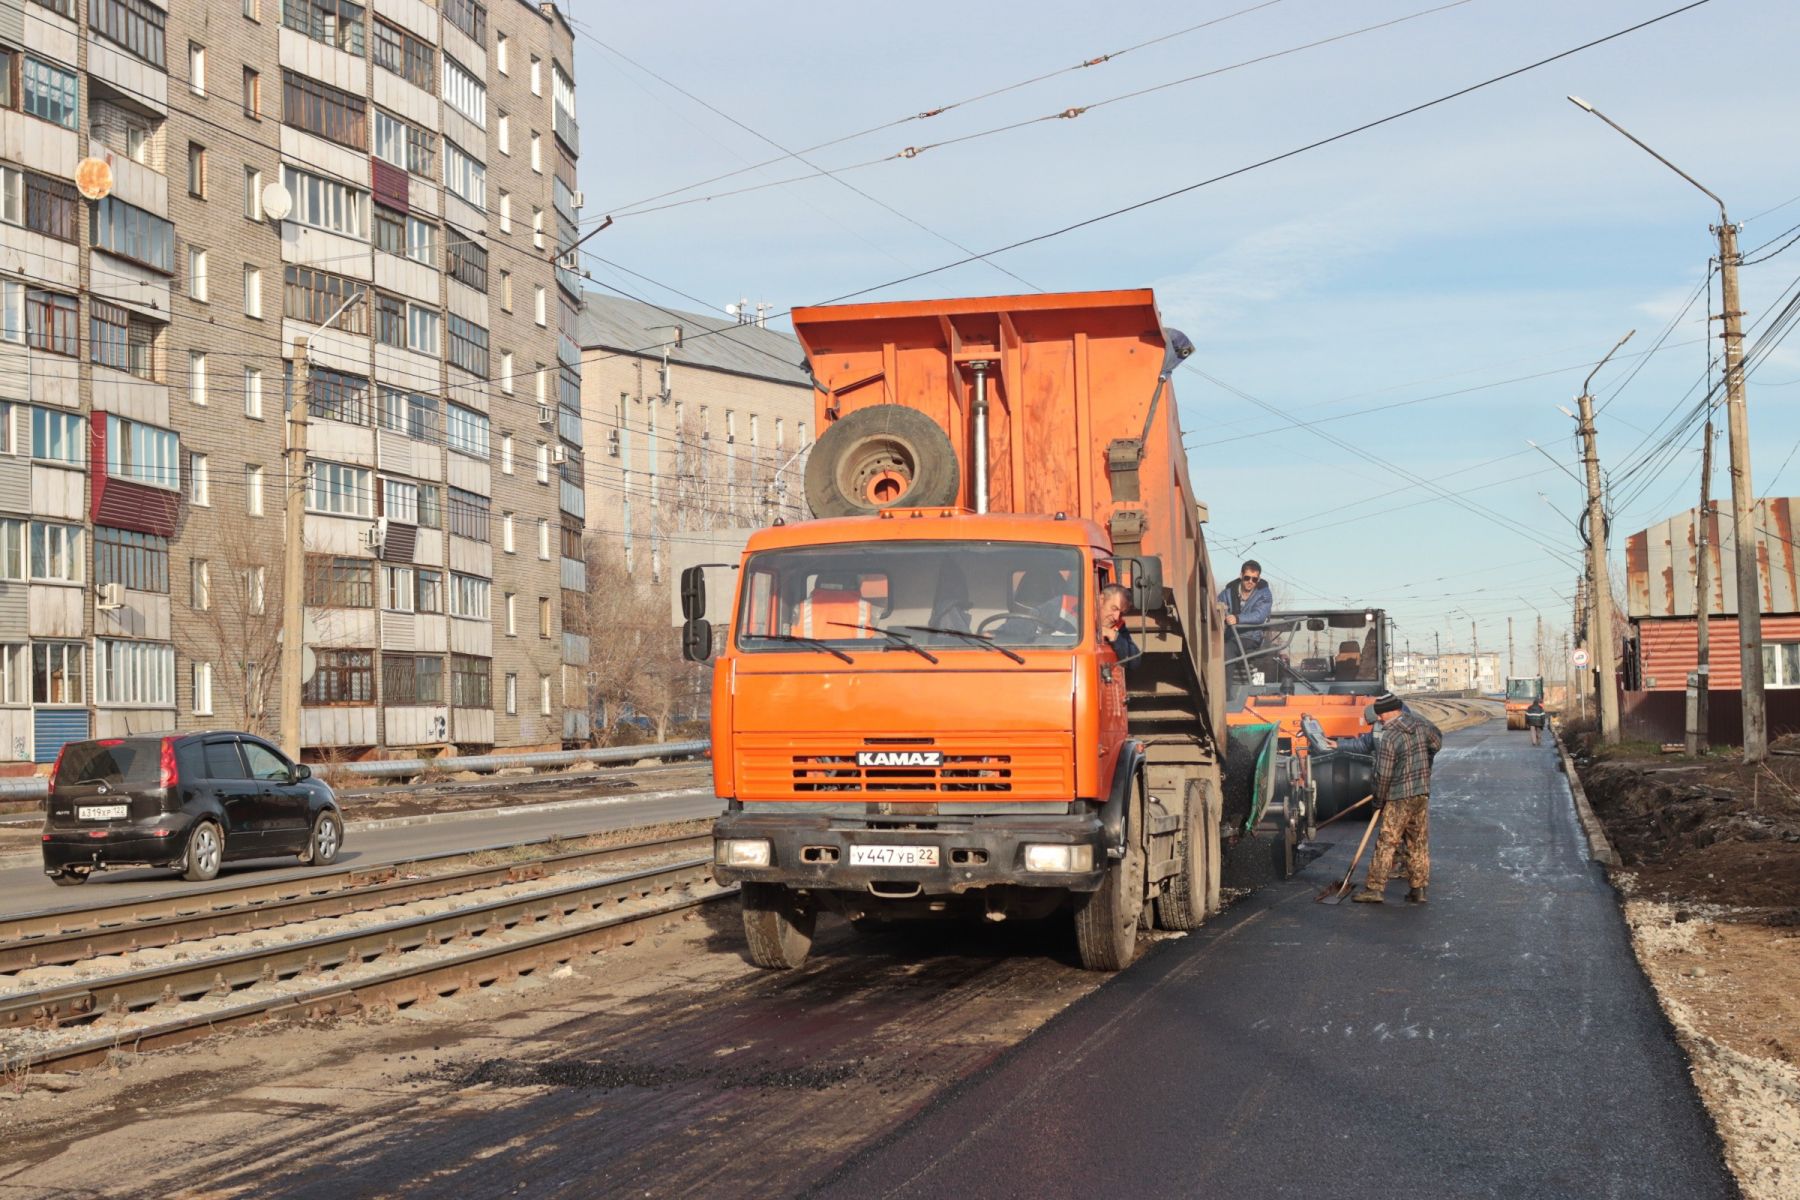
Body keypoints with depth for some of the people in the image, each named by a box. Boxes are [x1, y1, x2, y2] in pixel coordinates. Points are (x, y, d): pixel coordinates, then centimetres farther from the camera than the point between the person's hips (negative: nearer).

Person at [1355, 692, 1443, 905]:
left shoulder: (1388, 738, -17)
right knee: (1419, 842, 11)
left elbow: (1383, 775, -15)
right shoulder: (1419, 723, 2)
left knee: (1387, 843, -1)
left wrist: (1379, 802, -2)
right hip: (1423, 793, 6)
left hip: (1399, 798, -6)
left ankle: (1374, 888, 1)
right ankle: (1418, 889, 14)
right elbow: (1437, 742, 21)